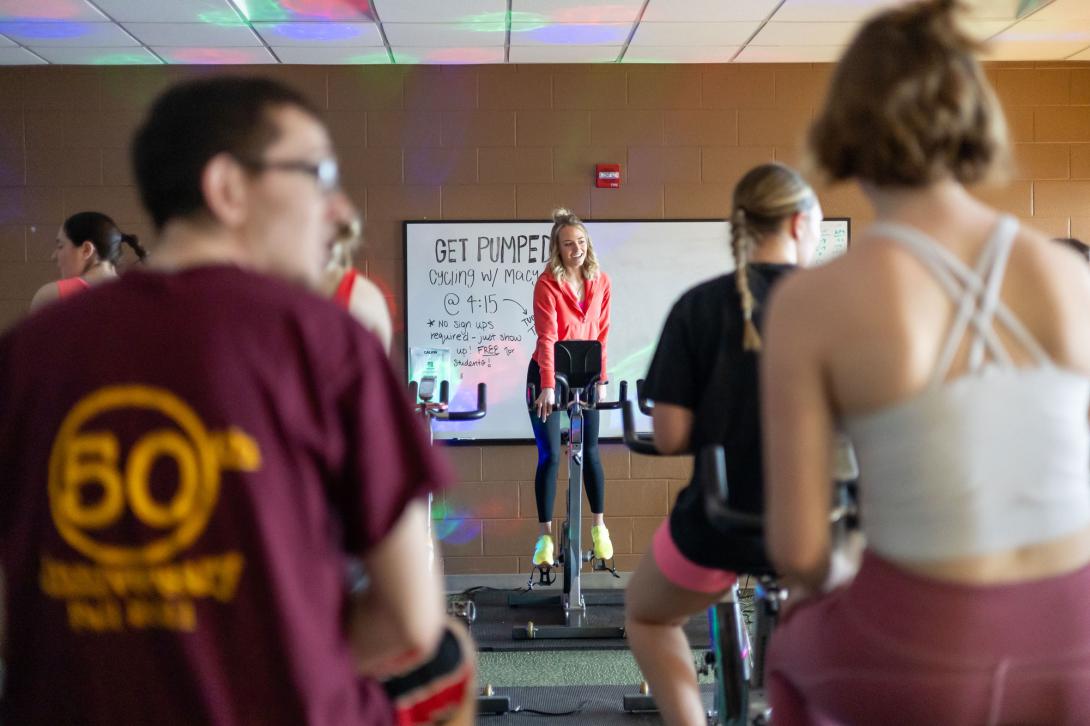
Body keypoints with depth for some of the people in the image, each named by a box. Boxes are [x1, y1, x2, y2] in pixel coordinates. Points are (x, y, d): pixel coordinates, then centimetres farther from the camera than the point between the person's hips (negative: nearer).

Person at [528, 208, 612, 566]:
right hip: (547, 375, -4)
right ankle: (545, 535, 6)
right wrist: (548, 387, -28)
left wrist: (602, 378, 2)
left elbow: (601, 333, 6)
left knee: (590, 451, 9)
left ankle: (599, 526, 24)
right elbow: (546, 338, -22)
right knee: (549, 455, -3)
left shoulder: (601, 281, 1)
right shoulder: (547, 283, -14)